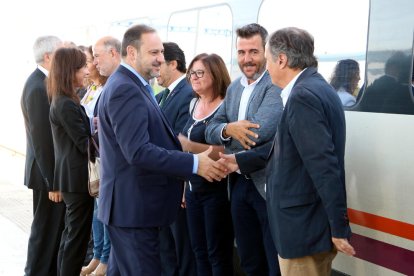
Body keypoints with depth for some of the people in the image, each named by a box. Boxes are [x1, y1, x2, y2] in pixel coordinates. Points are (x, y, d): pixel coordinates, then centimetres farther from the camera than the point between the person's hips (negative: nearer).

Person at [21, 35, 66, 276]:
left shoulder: (44, 82, 8)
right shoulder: (38, 88, -22)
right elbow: (41, 140, -23)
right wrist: (53, 182, -21)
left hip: (55, 170, 9)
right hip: (49, 173, -9)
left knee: (56, 229, 18)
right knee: (46, 230, 3)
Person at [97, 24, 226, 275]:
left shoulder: (127, 85, 14)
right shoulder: (125, 89, -19)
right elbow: (138, 151, -27)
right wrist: (194, 163, -25)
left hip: (129, 203, 11)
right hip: (134, 205, -11)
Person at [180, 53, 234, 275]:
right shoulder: (194, 105, 10)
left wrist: (189, 146, -28)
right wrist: (186, 186, 16)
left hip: (216, 190, -7)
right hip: (194, 189, 7)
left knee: (218, 253, 3)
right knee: (199, 251, 14)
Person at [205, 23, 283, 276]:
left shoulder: (277, 84, -16)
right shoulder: (234, 88, 12)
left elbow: (262, 132, -26)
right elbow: (211, 130, 8)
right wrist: (228, 129, -16)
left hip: (269, 186, -8)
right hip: (239, 184, 8)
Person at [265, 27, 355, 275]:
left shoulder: (302, 96, -19)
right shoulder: (317, 87, 11)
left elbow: (325, 168, -24)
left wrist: (338, 228, -20)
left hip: (304, 228, -10)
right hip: (313, 223, 10)